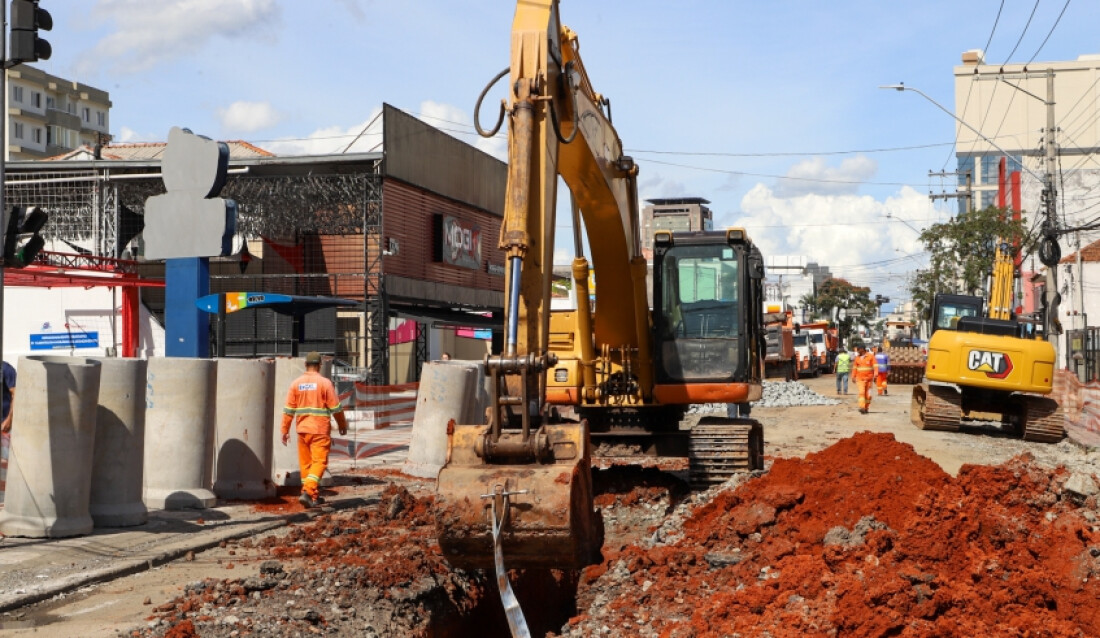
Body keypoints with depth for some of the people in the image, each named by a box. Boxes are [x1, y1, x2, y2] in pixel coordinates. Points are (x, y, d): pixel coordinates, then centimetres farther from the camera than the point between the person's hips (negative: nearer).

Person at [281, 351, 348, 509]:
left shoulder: (296, 383, 4)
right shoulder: (324, 383, -7)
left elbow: (289, 409, 4)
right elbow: (335, 408, -4)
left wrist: (285, 430, 10)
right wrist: (342, 425, 10)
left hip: (302, 429, 4)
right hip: (320, 430, -4)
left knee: (306, 463, 12)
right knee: (319, 462, -3)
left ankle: (314, 497, 18)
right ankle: (307, 493, -18)